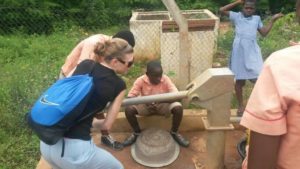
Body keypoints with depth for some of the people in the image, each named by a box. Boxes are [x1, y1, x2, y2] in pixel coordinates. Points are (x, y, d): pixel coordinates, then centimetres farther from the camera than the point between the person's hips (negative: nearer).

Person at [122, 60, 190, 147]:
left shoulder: (166, 79, -20)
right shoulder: (140, 80, -21)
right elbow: (130, 97, -23)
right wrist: (145, 102, -38)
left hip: (163, 105, 0)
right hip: (146, 105, 0)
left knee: (178, 108, -29)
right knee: (128, 109, -26)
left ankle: (174, 133, -1)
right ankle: (137, 133, 2)